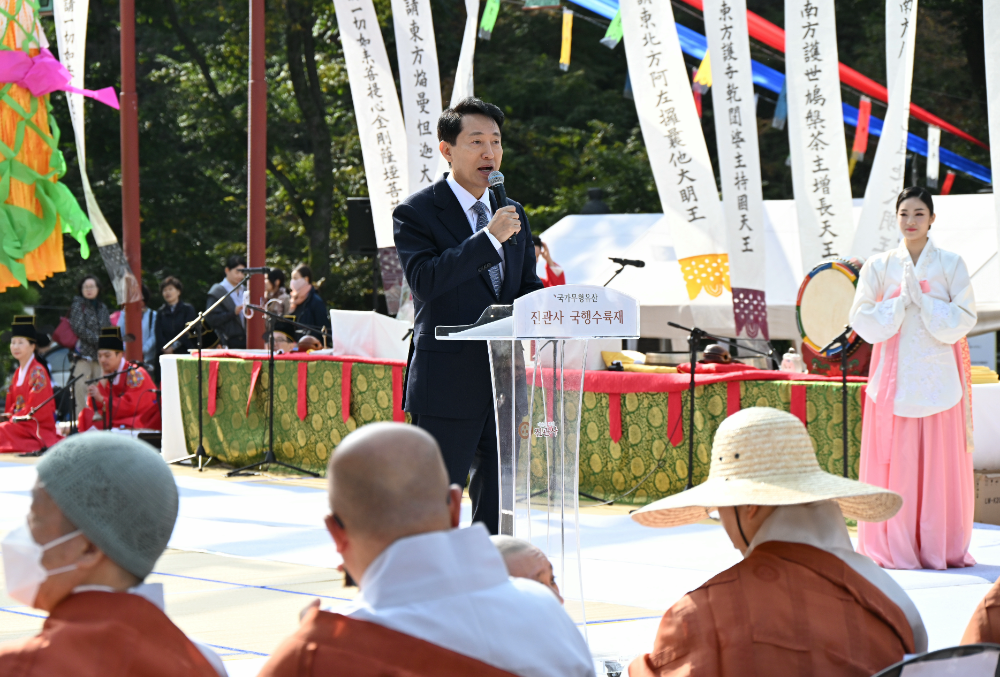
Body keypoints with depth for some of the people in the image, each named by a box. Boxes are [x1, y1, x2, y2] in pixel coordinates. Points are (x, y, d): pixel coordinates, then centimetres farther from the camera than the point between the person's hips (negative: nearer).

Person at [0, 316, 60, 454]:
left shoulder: (37, 371, -9)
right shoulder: (18, 372, 18)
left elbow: (36, 409, -15)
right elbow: (12, 404, 18)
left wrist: (14, 418, -12)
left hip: (37, 427, -8)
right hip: (18, 421, 8)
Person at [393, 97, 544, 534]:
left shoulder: (513, 215, 16)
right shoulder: (416, 213, -4)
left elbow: (528, 285, 18)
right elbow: (425, 280, -18)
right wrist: (489, 238, -21)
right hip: (447, 383, -6)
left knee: (499, 507, 9)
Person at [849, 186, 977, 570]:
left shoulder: (951, 265, 6)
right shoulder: (878, 266, 8)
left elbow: (964, 319, -1)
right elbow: (861, 320, 2)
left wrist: (922, 300, -10)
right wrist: (901, 301, -9)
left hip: (938, 377, 0)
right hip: (894, 377, 1)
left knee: (940, 464, -2)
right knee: (894, 464, -3)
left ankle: (940, 548, 5)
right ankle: (894, 549, 3)